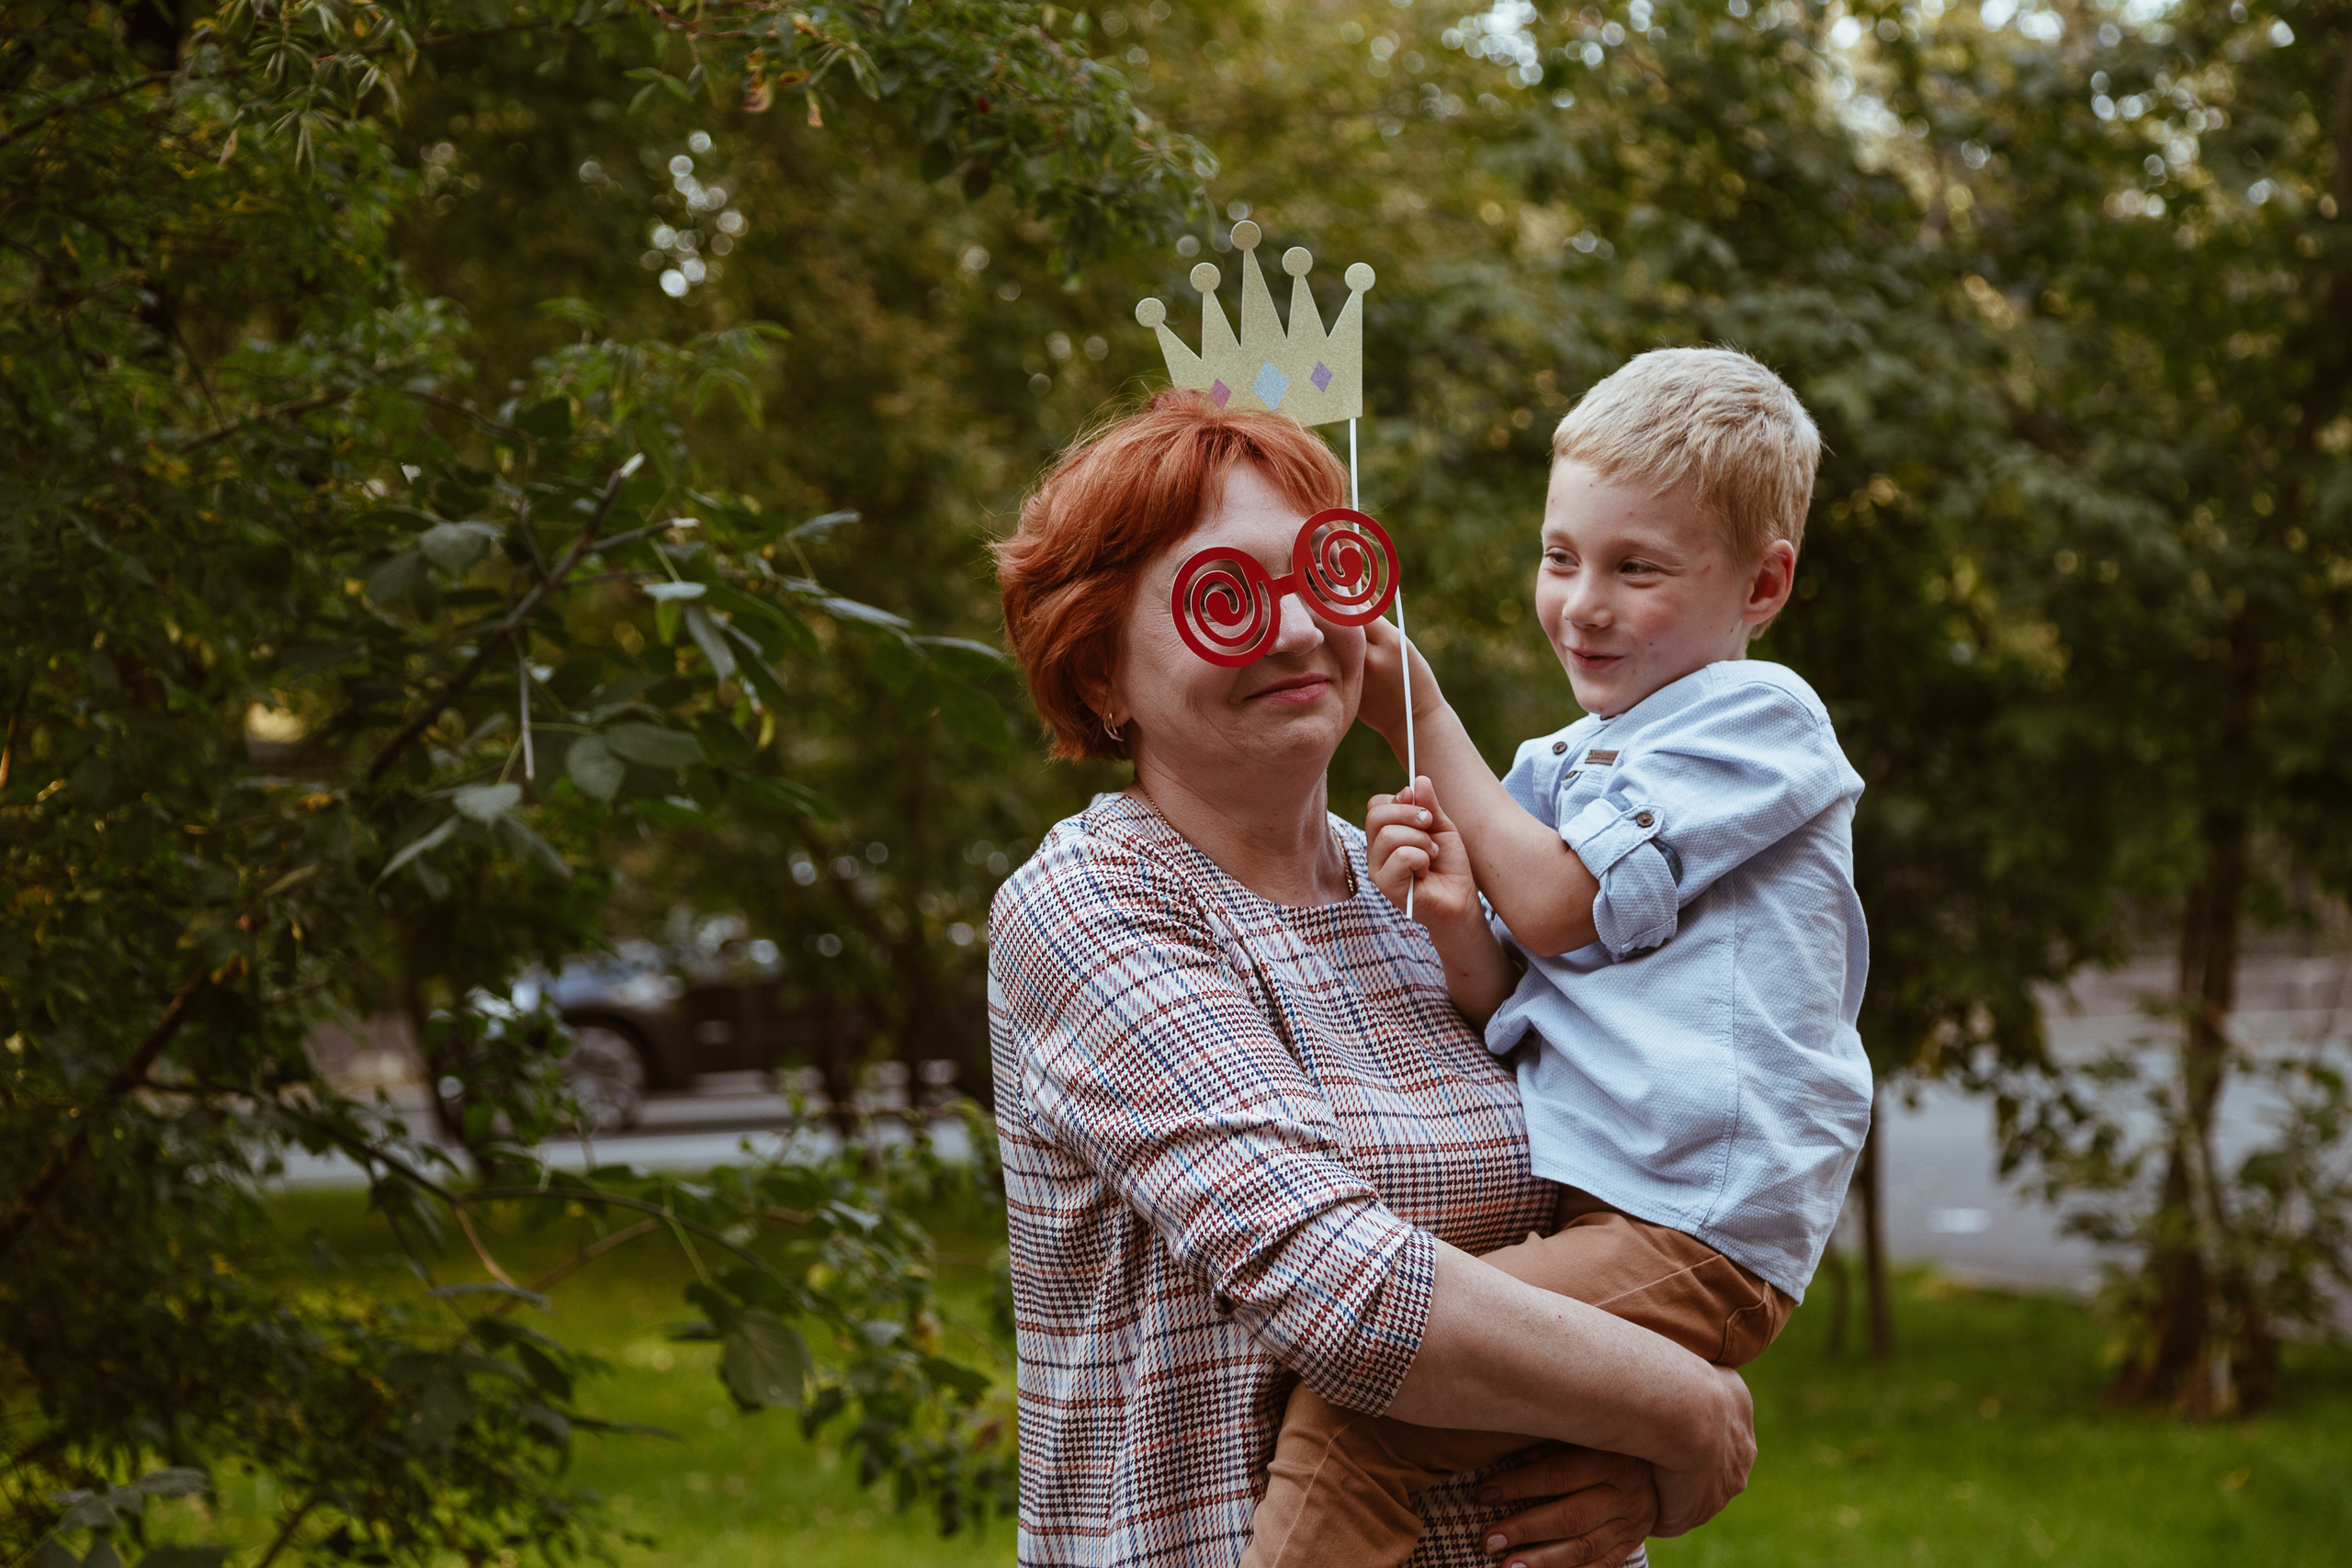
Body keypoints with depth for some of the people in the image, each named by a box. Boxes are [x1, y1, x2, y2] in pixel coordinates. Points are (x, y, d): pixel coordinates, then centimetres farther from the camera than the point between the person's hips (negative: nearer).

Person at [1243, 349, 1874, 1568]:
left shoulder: (1760, 716, -2)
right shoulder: (1556, 769, 20)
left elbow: (1555, 906, -8)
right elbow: (1514, 1011, 14)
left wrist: (1422, 717, 2)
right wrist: (1455, 923, -8)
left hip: (1686, 1236, -9)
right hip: (1578, 1210, 9)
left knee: (1350, 1403, -20)